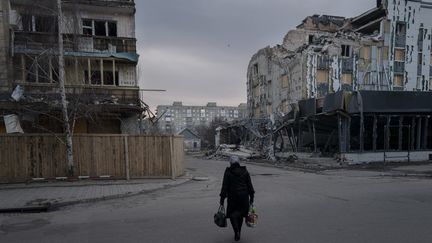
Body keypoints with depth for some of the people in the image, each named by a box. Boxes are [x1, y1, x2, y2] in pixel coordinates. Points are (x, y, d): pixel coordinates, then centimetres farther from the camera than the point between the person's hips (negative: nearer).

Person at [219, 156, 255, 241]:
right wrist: (251, 197, 10)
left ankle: (236, 231, -9)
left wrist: (222, 200, -2)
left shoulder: (228, 172, -4)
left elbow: (224, 187, -6)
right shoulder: (245, 171, 4)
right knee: (240, 214, 18)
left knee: (232, 214, 11)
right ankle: (238, 232, 21)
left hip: (233, 197, -3)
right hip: (244, 197, 3)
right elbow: (250, 185, 3)